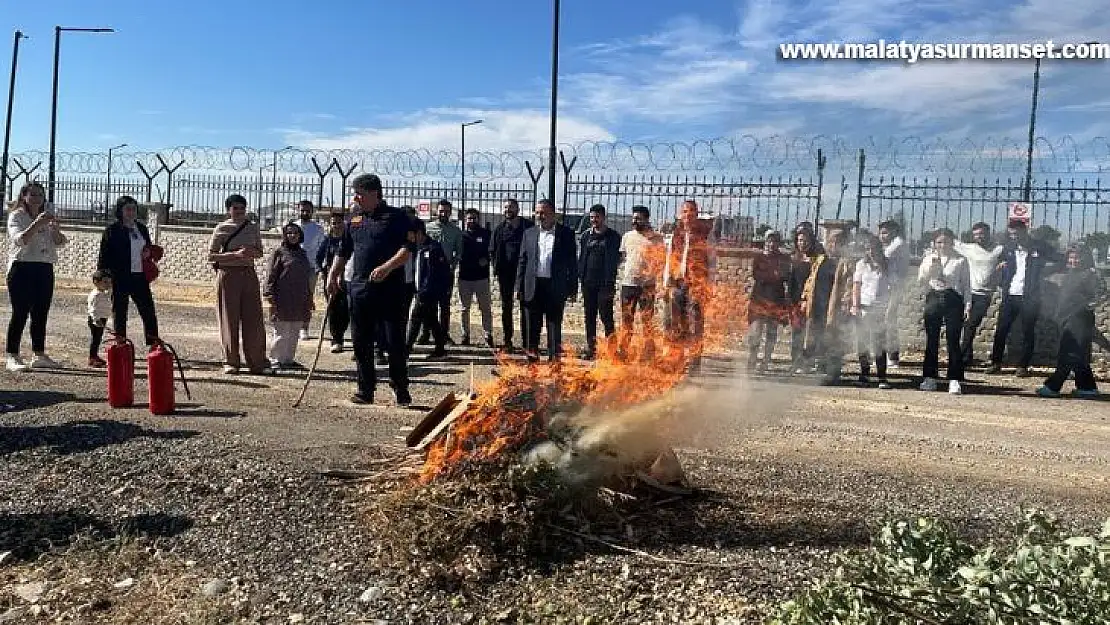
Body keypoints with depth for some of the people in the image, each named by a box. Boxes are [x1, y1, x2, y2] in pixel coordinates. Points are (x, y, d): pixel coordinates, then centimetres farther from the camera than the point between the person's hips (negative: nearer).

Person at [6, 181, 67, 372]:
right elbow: (19, 239, -16)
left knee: (41, 313, 6)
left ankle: (39, 355, 13)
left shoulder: (48, 216, 17)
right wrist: (37, 224, -28)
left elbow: (59, 243, 9)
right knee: (20, 313, -7)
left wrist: (55, 228, -10)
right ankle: (13, 356, -2)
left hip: (45, 269, 5)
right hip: (22, 268, -5)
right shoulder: (16, 216, 0)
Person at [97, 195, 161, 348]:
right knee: (119, 315, 4)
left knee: (149, 312, 4)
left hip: (140, 277, 5)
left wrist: (149, 252, 2)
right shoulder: (112, 230, -2)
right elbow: (104, 256, -4)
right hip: (120, 278, -5)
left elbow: (150, 248, 26)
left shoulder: (142, 228, 14)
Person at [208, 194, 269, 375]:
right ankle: (230, 362, 10)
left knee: (254, 318, 1)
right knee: (229, 319, 1)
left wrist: (252, 252, -6)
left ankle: (257, 362, 7)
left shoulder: (253, 227, 10)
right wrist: (236, 254, -15)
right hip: (228, 274, -3)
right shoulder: (221, 228, 0)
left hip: (249, 274, 3)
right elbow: (211, 256, -3)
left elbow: (260, 253, 18)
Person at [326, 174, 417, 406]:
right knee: (361, 343, 7)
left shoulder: (396, 217, -2)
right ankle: (365, 390, 17)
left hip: (390, 290, -5)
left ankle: (401, 391, 11)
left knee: (395, 342, -1)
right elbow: (343, 252, 23)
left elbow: (408, 249, -11)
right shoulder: (354, 219, 16)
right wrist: (333, 276, 14)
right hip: (360, 288, 5)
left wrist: (387, 267, -23)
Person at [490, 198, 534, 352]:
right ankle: (506, 341, 14)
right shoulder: (499, 229, 8)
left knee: (525, 307, 1)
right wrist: (496, 267, 0)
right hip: (505, 273, 2)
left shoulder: (529, 226, 1)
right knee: (506, 307, 7)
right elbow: (492, 251, 13)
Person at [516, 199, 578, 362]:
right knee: (532, 327, 8)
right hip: (533, 287, 3)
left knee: (555, 327, 3)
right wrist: (519, 287, 4)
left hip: (556, 288, -2)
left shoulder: (566, 233, 2)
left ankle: (555, 360, 10)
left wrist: (573, 289, -2)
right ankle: (532, 358, 18)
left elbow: (572, 263, 2)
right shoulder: (529, 233, 10)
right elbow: (522, 262, 10)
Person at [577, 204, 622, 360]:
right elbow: (581, 258, 13)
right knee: (589, 318, 9)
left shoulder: (612, 236, -1)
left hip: (604, 285, -5)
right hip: (588, 284, 5)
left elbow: (614, 261, -7)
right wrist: (580, 277, 2)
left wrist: (610, 284, -14)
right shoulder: (586, 235, 13)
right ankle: (591, 348, 16)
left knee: (606, 318, -4)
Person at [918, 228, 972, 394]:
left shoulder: (960, 260, 5)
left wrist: (968, 304, -2)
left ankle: (954, 380, -3)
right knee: (931, 340, 5)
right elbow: (920, 279, 3)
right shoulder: (929, 258, 12)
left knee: (953, 340, -6)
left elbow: (966, 284, 6)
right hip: (933, 298, 2)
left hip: (953, 299, -2)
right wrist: (931, 264, -11)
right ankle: (930, 378, 11)